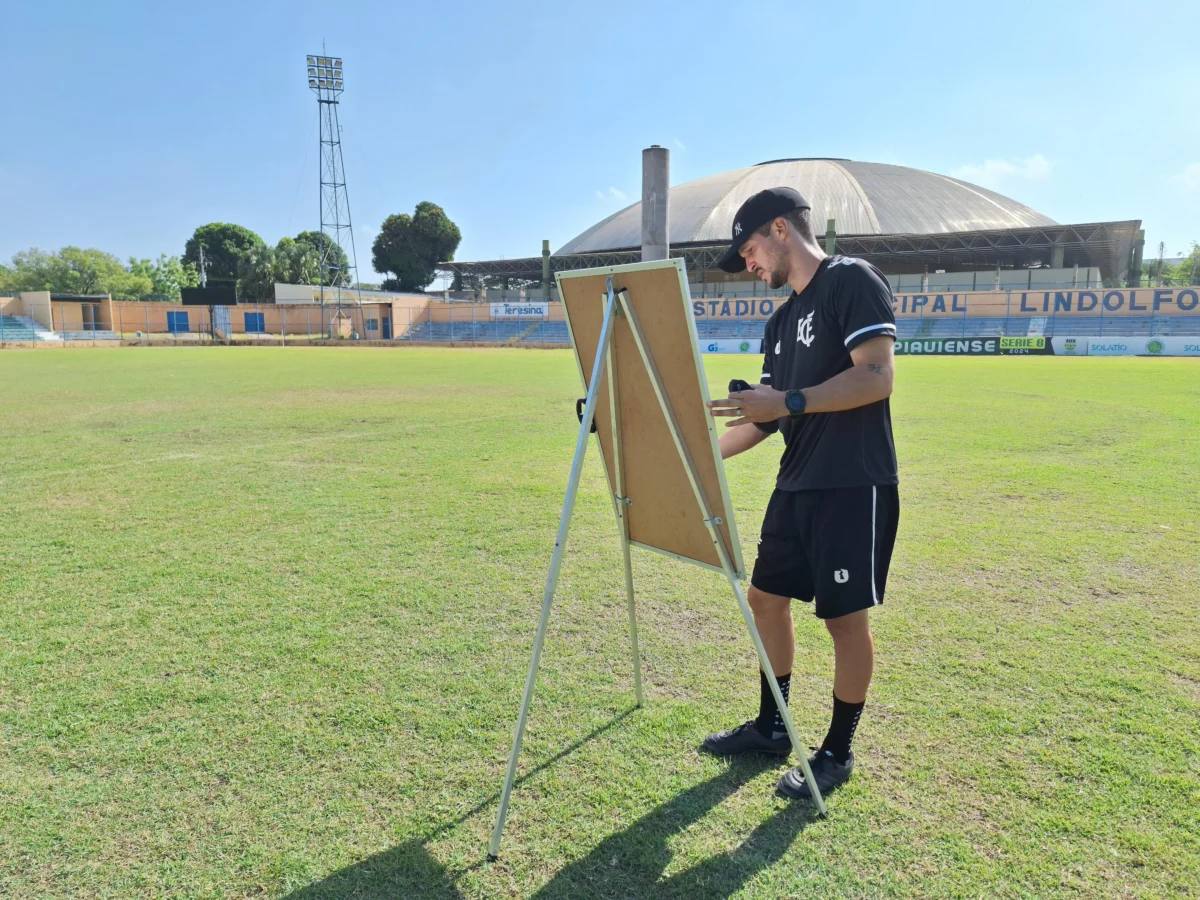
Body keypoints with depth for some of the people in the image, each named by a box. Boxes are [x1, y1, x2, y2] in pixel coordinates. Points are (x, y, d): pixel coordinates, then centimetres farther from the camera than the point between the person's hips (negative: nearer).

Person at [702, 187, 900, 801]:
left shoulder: (852, 281, -7)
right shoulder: (781, 321, 17)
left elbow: (877, 377, -19)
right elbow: (765, 415, 16)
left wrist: (789, 402, -25)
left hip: (853, 486, -9)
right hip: (796, 485, 9)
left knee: (846, 617, 1)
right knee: (765, 597, 12)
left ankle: (838, 752, 18)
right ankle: (770, 727, 29)